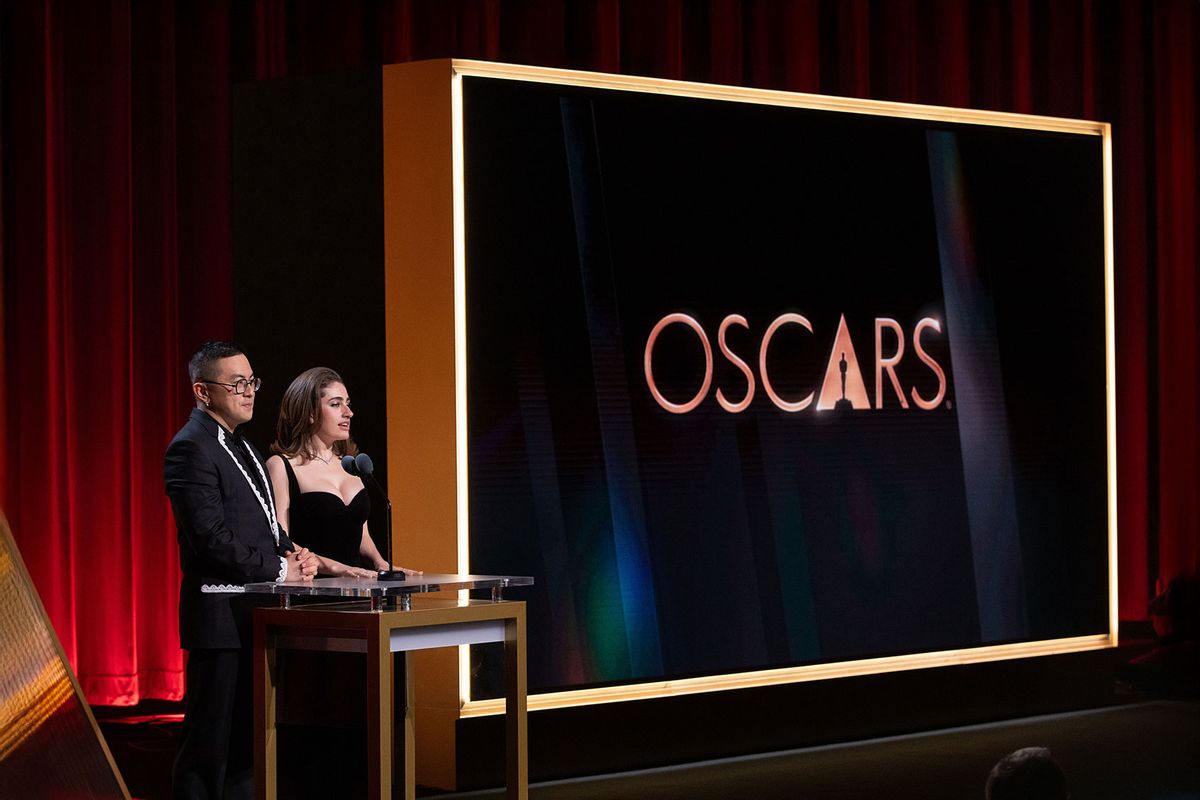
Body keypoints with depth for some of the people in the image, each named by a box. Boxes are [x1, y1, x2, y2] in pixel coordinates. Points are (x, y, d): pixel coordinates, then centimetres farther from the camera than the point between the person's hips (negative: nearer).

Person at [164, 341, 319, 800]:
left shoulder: (239, 446, 18)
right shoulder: (192, 448, -13)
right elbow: (211, 537, -21)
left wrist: (292, 552, 4)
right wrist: (280, 568, -15)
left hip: (257, 614, 9)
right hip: (222, 617, -9)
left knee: (247, 740, 12)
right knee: (210, 744, -5)